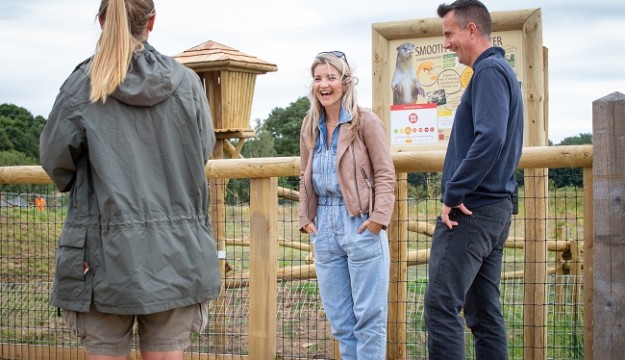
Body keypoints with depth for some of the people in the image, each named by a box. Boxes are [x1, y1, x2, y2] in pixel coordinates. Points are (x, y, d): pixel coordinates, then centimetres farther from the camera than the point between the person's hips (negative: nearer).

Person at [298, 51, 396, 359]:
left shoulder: (365, 120, -5)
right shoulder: (310, 126, 13)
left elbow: (385, 174, -7)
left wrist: (379, 216, -17)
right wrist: (305, 217, 7)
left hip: (359, 221, -6)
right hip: (324, 223, 6)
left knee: (368, 312, -1)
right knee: (338, 316, 11)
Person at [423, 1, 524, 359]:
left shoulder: (489, 71, -11)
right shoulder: (504, 70, 19)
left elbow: (489, 138, -25)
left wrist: (453, 194, -19)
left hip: (471, 210, -10)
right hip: (495, 208, 10)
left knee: (441, 307, -11)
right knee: (485, 312, 12)